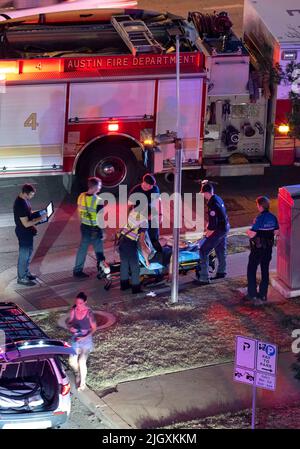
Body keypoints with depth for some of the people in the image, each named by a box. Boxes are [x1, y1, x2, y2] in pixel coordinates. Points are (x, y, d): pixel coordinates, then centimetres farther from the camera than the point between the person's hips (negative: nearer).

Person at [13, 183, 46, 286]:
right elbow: (26, 223, -28)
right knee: (24, 255, 4)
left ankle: (26, 273, 37)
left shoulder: (24, 200, 0)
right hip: (23, 233, -10)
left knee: (29, 252, 22)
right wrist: (39, 219, -23)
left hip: (28, 232, 10)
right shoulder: (20, 205, -30)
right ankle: (22, 278, 17)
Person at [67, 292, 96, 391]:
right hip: (75, 339, 4)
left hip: (86, 340, -4)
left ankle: (83, 383, 18)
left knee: (82, 362, -5)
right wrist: (70, 327, -16)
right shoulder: (73, 310, -9)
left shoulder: (89, 313, -20)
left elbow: (94, 328, -11)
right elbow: (69, 321, 6)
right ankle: (78, 373, 39)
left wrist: (85, 337, -22)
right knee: (72, 361, 4)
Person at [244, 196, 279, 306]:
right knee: (265, 271, 14)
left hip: (257, 248, -6)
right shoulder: (273, 218, -2)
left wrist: (248, 231, -2)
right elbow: (276, 232, 6)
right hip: (268, 248, 6)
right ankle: (263, 295, 18)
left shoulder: (259, 219, -22)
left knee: (251, 271, 7)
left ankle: (252, 295, 6)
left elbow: (252, 234, -23)